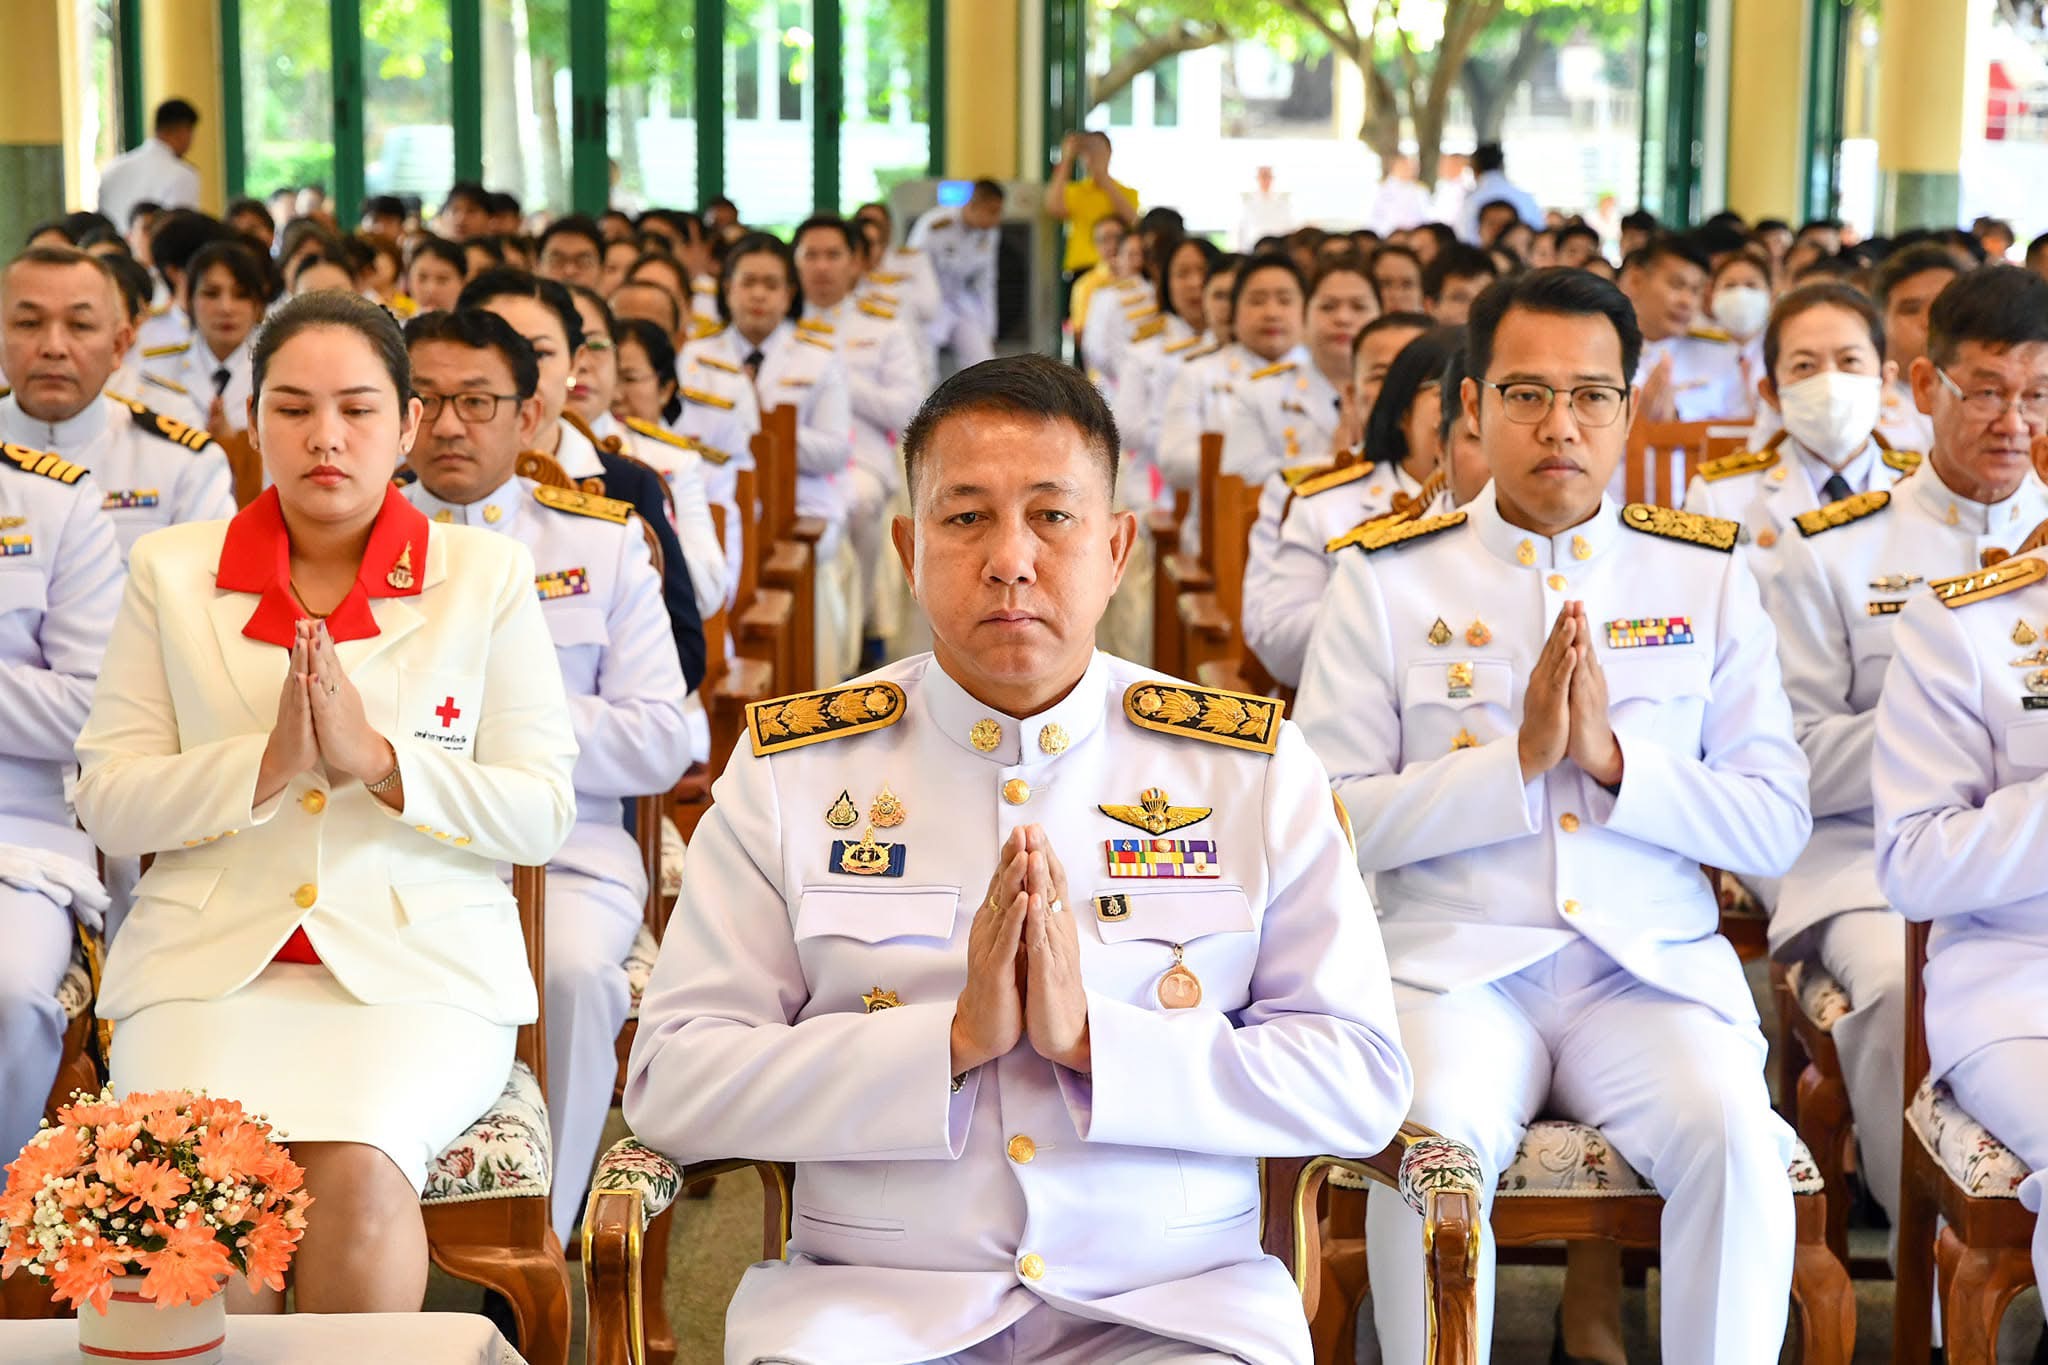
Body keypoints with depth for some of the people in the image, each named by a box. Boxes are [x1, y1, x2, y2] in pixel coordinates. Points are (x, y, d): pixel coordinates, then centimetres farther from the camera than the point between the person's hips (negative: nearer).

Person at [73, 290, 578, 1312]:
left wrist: (379, 761, -13)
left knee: (359, 1172, -30)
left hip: (419, 966, -1)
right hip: (209, 960, 1)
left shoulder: (487, 576, 8)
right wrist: (264, 764, -11)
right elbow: (107, 804, 6)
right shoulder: (171, 571, 11)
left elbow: (543, 812, 3)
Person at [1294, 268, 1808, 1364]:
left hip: (1654, 965, 2)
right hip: (1454, 962, -1)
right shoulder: (1386, 577, 6)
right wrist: (1518, 760, -12)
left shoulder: (1708, 576, 11)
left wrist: (1611, 757, -10)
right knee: (1430, 1145, -30)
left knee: (1731, 1136, -27)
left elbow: (1776, 828, 6)